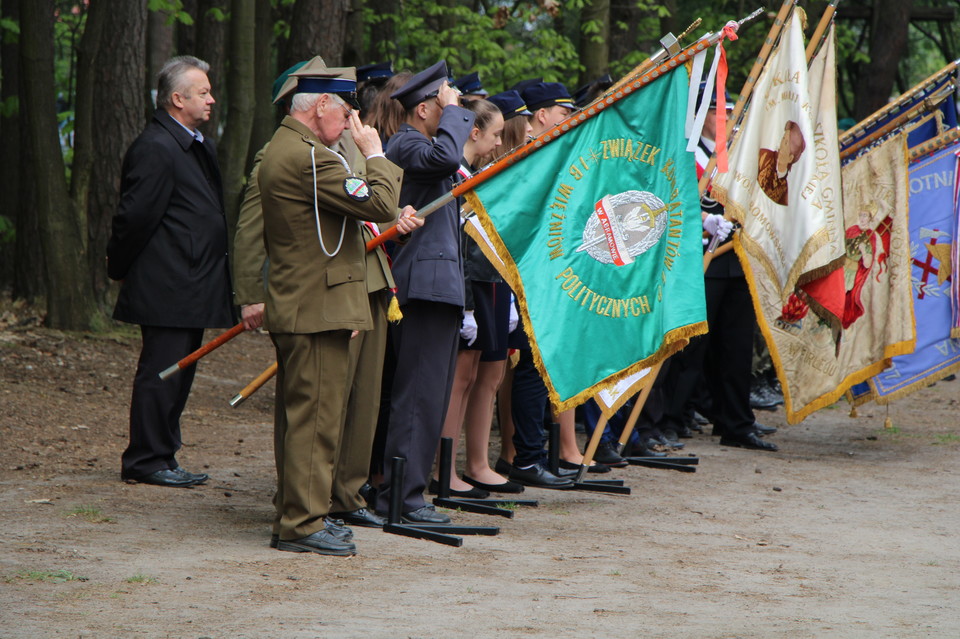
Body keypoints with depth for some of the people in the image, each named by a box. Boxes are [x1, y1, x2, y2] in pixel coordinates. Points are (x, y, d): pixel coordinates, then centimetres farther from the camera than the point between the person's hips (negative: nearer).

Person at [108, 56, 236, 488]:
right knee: (161, 372, -6)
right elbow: (135, 216, -16)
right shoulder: (155, 149, -16)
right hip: (166, 289, -10)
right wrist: (120, 269, -7)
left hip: (190, 288, 10)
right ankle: (147, 461, 1)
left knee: (178, 373, 12)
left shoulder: (199, 147, 18)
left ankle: (160, 459, 18)